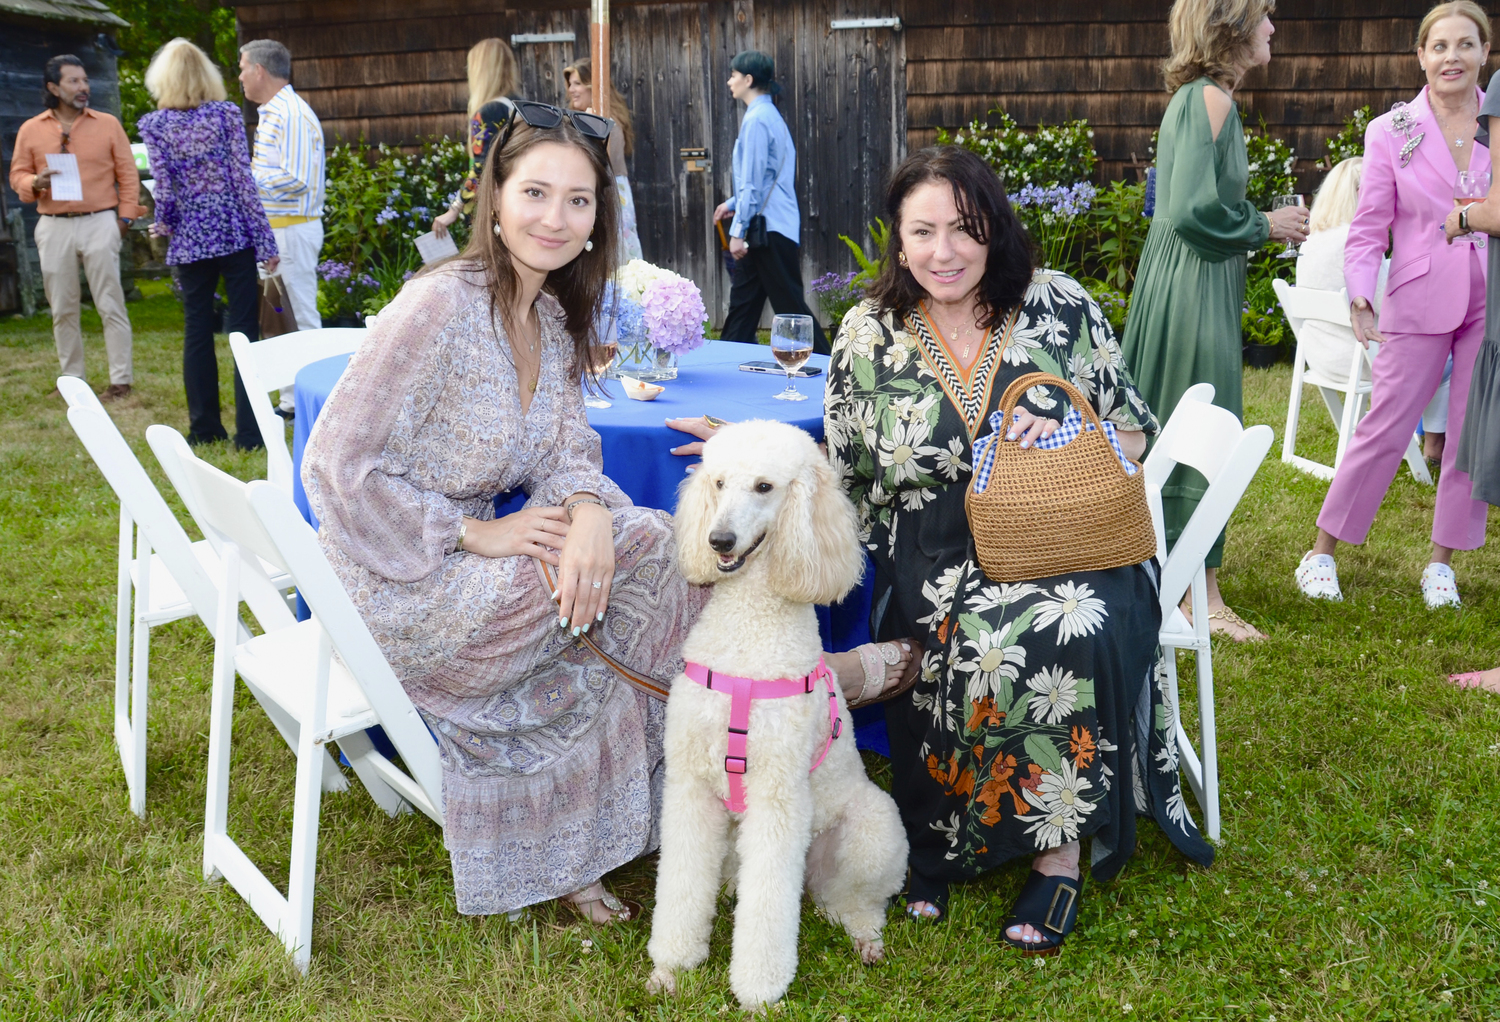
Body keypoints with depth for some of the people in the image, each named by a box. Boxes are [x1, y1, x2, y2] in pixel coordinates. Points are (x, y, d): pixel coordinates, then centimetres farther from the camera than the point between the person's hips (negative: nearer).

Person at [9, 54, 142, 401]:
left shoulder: (107, 124, 5)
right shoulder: (31, 130, 8)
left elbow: (128, 174, 5)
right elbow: (18, 174, 11)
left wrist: (126, 216, -1)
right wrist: (35, 183, -11)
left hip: (100, 223, -2)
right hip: (54, 227, 2)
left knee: (110, 304, -2)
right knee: (62, 309, 8)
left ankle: (121, 379, 4)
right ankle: (72, 379, 19)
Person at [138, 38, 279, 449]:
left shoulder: (154, 124, 0)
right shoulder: (226, 113, -2)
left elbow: (164, 188, -5)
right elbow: (243, 179, -7)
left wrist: (164, 226, 15)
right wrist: (265, 241, -5)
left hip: (190, 239, 2)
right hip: (235, 233, -1)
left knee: (197, 333, 12)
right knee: (245, 332, 1)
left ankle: (204, 427, 18)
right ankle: (249, 430, -1)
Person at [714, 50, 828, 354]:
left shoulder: (757, 119, -14)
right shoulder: (769, 115, 16)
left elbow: (753, 180, -19)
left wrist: (738, 230, -17)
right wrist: (733, 203, 23)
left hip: (769, 229, -10)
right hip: (767, 228, 10)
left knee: (790, 305, -6)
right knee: (743, 300, 12)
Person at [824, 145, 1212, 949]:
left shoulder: (1062, 309, 2)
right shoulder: (867, 335, 4)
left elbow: (1134, 433, 8)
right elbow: (846, 482, 10)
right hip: (935, 563, 0)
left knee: (1074, 627, -33)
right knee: (983, 646, -32)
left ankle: (1060, 847, -14)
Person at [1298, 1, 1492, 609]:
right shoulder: (1391, 132, 0)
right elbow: (1369, 227, -2)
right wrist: (1359, 294, -16)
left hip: (1488, 302, 2)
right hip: (1421, 301, -2)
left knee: (1474, 435, 6)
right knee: (1384, 430, -1)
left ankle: (1441, 561, 21)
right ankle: (1321, 553, 12)